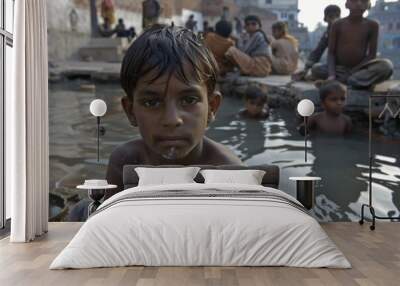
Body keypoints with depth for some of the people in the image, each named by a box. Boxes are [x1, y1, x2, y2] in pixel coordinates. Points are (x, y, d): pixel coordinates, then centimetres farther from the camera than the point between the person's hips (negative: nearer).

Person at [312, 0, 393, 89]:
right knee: (316, 69, -28)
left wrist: (355, 72, -18)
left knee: (386, 66, -28)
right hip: (339, 69, 1)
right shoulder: (337, 25, -2)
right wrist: (331, 75, -22)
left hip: (360, 69, -1)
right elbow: (331, 53, -5)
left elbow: (372, 54, -3)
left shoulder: (372, 25, -1)